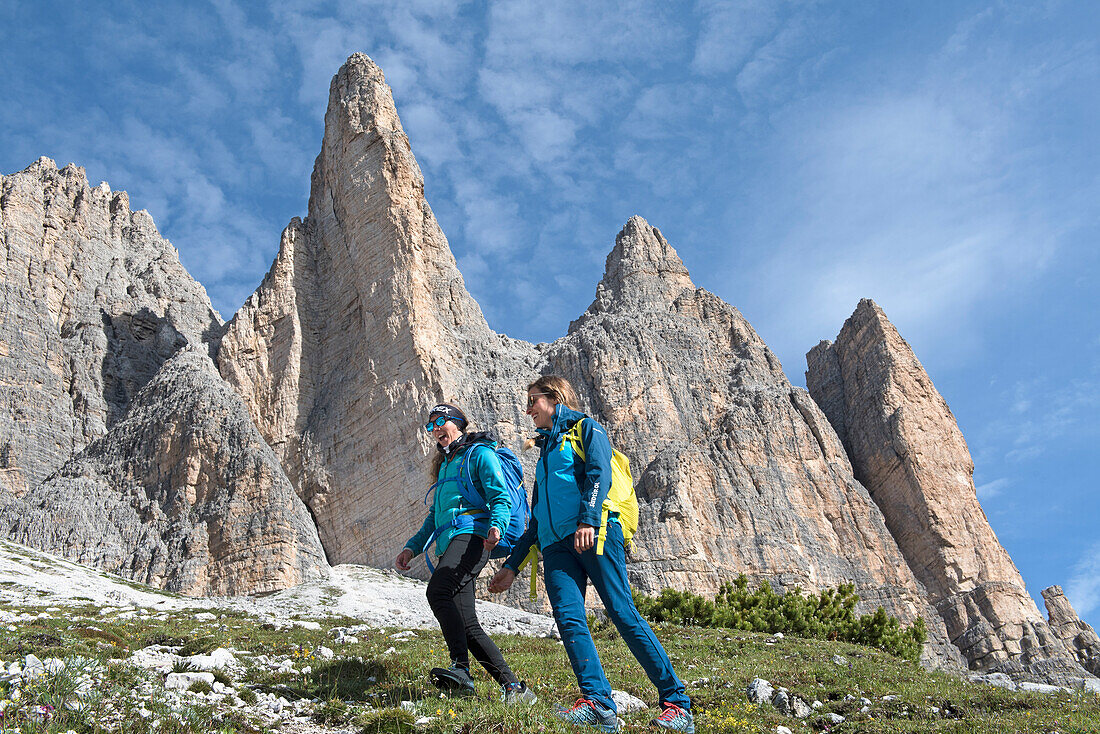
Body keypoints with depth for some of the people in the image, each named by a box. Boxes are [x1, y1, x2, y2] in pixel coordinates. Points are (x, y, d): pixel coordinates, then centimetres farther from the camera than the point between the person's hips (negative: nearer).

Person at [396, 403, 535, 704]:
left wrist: (496, 526, -27)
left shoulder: (479, 454, 5)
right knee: (467, 625, -1)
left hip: (470, 535, -8)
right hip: (449, 543, 8)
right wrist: (413, 547, 21)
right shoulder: (444, 464, 30)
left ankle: (461, 668, -37)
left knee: (438, 591, -31)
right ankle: (514, 687, -1)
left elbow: (501, 498, -7)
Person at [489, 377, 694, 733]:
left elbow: (599, 473, -7)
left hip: (596, 533, -6)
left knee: (623, 613, -13)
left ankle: (676, 703, -11)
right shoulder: (546, 449, 32)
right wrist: (512, 565, 29)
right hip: (556, 544, 6)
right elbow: (536, 520, 33)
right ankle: (596, 702, -25)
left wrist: (588, 519, -23)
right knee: (568, 615, -17)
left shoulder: (586, 428, 13)